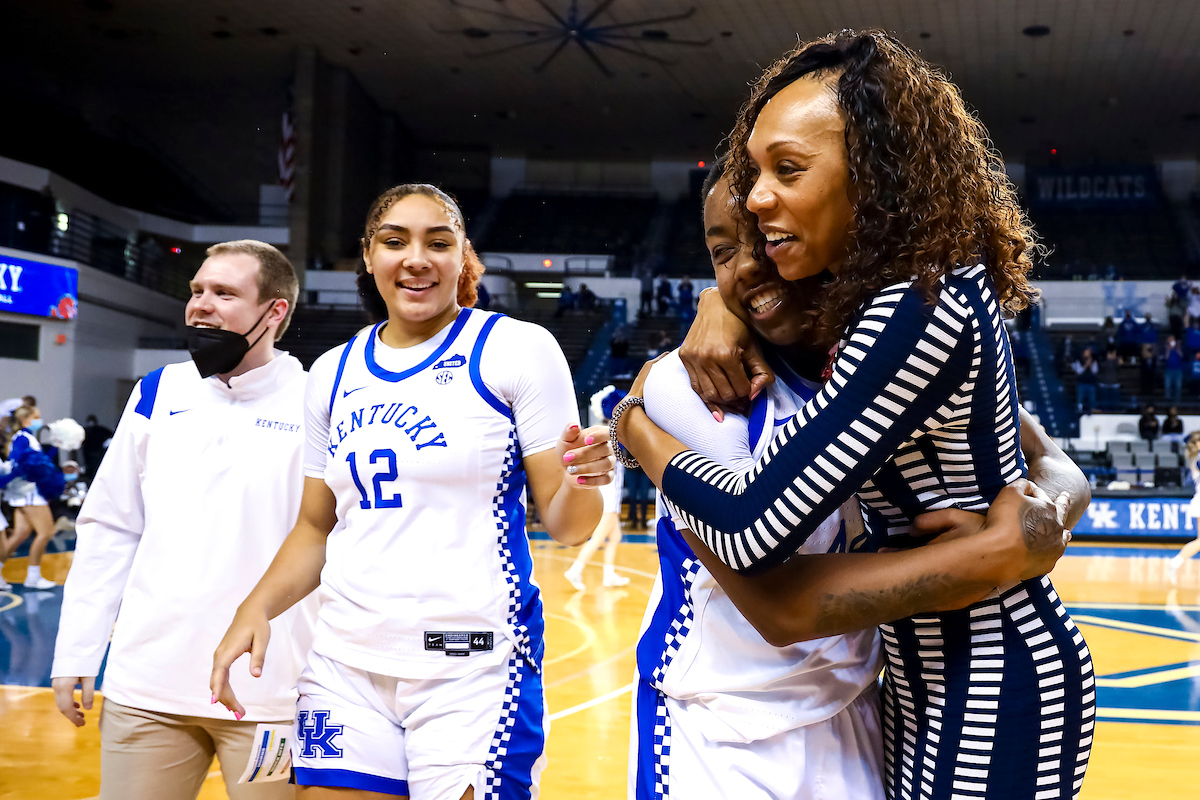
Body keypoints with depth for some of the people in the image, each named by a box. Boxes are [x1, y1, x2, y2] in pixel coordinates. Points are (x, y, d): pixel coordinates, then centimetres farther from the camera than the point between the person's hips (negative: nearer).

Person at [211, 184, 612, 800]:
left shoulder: (518, 348, -5)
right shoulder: (333, 373, 9)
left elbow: (564, 523, -5)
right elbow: (316, 529, 15)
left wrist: (581, 483, -27)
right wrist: (255, 607, -1)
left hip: (474, 668, -4)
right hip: (346, 664, 4)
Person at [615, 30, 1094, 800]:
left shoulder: (918, 314, -27)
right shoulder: (931, 283, 1)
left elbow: (752, 531, -28)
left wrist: (636, 426, -11)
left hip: (995, 691, -9)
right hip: (929, 671, 9)